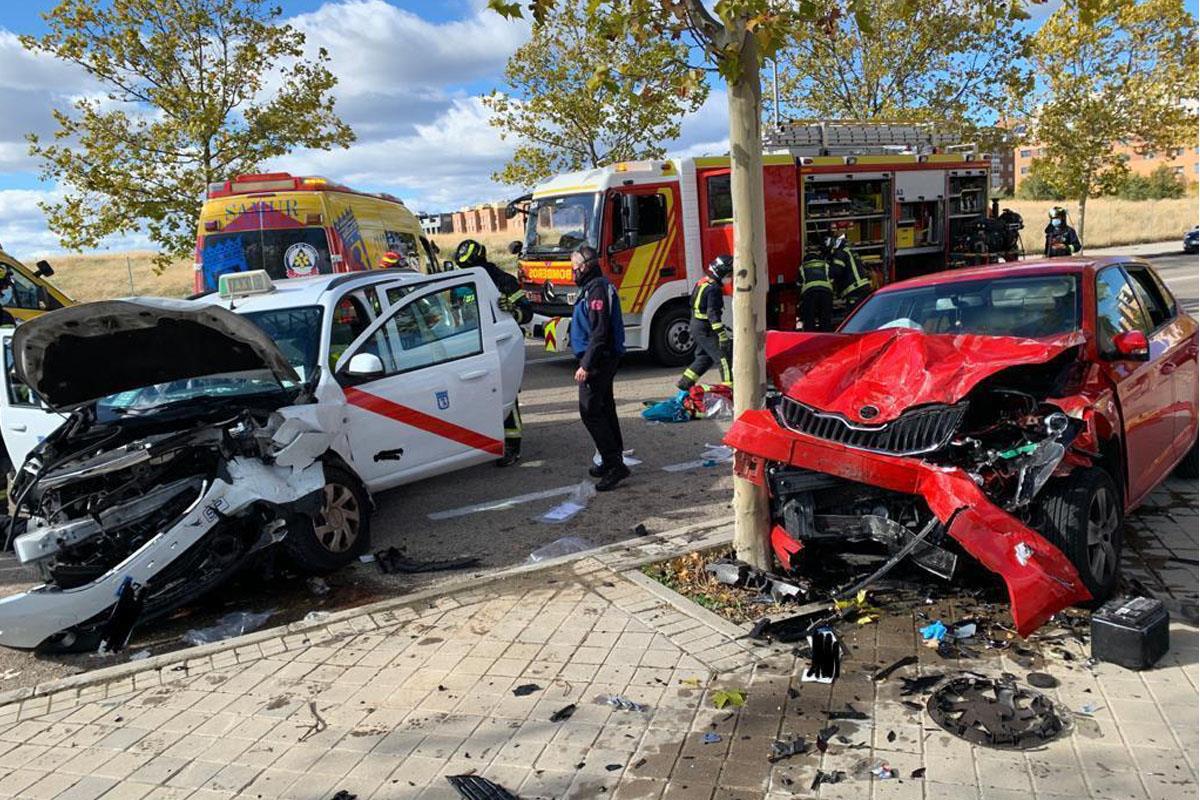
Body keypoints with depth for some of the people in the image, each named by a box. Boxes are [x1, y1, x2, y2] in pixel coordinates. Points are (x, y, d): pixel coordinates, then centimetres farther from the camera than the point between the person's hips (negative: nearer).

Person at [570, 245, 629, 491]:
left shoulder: (597, 290, -17)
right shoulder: (594, 287, 16)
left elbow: (599, 332, -24)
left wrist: (586, 365, -25)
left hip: (599, 360, -11)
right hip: (605, 360, 11)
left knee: (591, 411, -11)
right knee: (604, 408, 15)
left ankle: (615, 464, -10)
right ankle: (613, 461, 23)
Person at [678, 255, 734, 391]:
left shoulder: (701, 283, 13)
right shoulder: (713, 289, -18)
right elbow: (713, 313, -25)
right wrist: (722, 334, -28)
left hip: (695, 325, 10)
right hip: (705, 330, -10)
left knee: (704, 357, 21)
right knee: (724, 357, -9)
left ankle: (685, 382, 24)